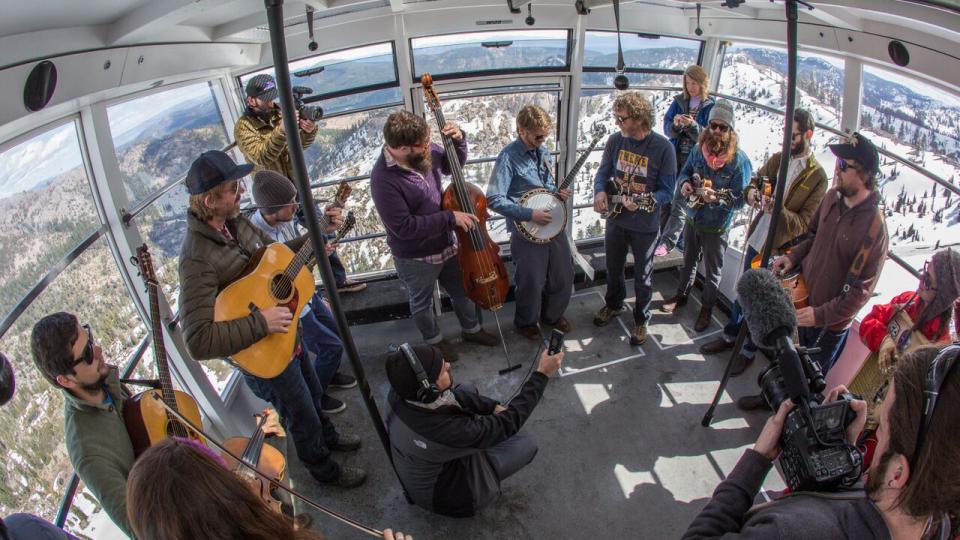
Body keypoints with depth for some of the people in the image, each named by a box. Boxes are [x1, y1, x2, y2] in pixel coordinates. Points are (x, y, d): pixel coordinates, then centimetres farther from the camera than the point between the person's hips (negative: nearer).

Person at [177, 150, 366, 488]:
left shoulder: (235, 221, -7)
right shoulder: (197, 259, -33)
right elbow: (198, 341, -39)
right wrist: (261, 323, -37)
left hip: (285, 332, 8)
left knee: (312, 392, 31)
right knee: (302, 416, 16)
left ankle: (328, 437, 60)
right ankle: (325, 470, 44)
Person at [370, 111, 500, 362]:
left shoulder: (425, 153, -12)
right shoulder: (384, 179, -31)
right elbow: (404, 227, -31)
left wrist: (459, 140, -14)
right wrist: (450, 218, -29)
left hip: (446, 244, 6)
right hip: (416, 259, -6)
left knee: (462, 290, 26)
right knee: (422, 303, 22)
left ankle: (471, 329, 52)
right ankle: (434, 340, 49)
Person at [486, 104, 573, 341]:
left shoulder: (544, 151, 6)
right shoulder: (508, 157, -17)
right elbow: (494, 199, -23)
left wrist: (559, 192, -2)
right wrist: (530, 214, -24)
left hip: (554, 223, 7)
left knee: (564, 273, 16)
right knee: (532, 281, 5)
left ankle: (553, 314, 41)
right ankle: (526, 321, 33)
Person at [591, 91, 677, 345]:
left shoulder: (663, 148, -19)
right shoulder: (615, 140, -7)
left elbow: (667, 191, -15)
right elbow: (603, 172, 4)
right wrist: (600, 191, -18)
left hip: (645, 225, -4)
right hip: (615, 219, 4)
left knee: (642, 278, 12)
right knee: (613, 269, 22)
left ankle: (641, 319, 35)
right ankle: (613, 304, 49)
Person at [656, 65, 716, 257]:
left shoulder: (710, 106, -3)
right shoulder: (679, 101, 8)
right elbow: (667, 129, 3)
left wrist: (692, 125, -27)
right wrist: (676, 124, -20)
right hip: (675, 155, 4)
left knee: (680, 201, -7)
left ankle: (667, 242, -3)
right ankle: (664, 236, 19)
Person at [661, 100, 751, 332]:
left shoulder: (740, 160, -20)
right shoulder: (699, 149, -7)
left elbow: (740, 200, -19)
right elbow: (685, 171, 9)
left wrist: (717, 199, -37)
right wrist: (685, 183, -14)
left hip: (716, 226, -4)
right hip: (692, 217, 4)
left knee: (712, 271, 15)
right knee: (688, 261, 25)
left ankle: (707, 308, 36)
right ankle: (681, 296, 47)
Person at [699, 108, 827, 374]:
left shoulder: (816, 176, -13)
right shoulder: (776, 159, 1)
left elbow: (804, 223, -14)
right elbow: (754, 181, 10)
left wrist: (778, 210, -32)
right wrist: (751, 192, -14)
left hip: (781, 250, -5)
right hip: (756, 240, 5)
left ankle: (749, 350, 28)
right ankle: (730, 335, 40)